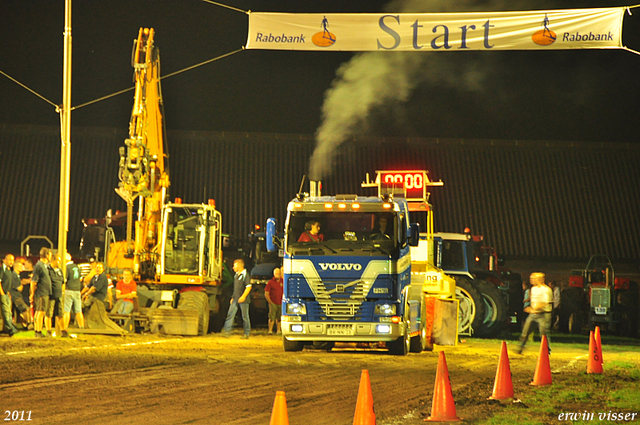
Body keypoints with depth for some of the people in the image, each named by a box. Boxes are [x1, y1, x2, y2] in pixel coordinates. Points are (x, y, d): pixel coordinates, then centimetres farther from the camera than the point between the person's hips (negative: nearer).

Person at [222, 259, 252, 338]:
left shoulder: (245, 274, -9)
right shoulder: (236, 275, 16)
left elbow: (249, 287, -16)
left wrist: (243, 296, -22)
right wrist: (233, 298, 22)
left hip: (243, 300, -8)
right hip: (235, 299, 8)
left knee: (245, 316, 0)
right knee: (230, 314, -3)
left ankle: (247, 333, 7)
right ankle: (227, 330, -6)